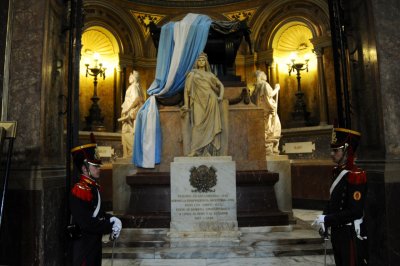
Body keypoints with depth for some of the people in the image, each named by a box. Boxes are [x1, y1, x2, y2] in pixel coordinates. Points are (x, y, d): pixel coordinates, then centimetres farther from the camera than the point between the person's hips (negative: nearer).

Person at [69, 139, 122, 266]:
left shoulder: (94, 187, 7)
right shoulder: (80, 190, -22)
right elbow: (86, 223, -26)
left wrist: (112, 219, -3)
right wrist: (110, 227, -17)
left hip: (95, 242, 9)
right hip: (83, 245, -9)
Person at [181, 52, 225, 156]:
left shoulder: (210, 74, 21)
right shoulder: (192, 74, 16)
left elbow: (221, 85, 20)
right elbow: (186, 89, 10)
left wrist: (221, 96, 1)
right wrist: (186, 105, -1)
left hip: (211, 102, 2)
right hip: (199, 103, -2)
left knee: (211, 126, -7)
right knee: (198, 126, -13)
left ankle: (210, 152, -4)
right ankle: (195, 152, -14)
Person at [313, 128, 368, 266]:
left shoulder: (356, 176, -21)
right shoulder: (337, 172, 5)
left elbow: (355, 211, -24)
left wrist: (326, 219, -21)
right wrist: (324, 219, 0)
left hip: (351, 234, -8)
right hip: (337, 231, 8)